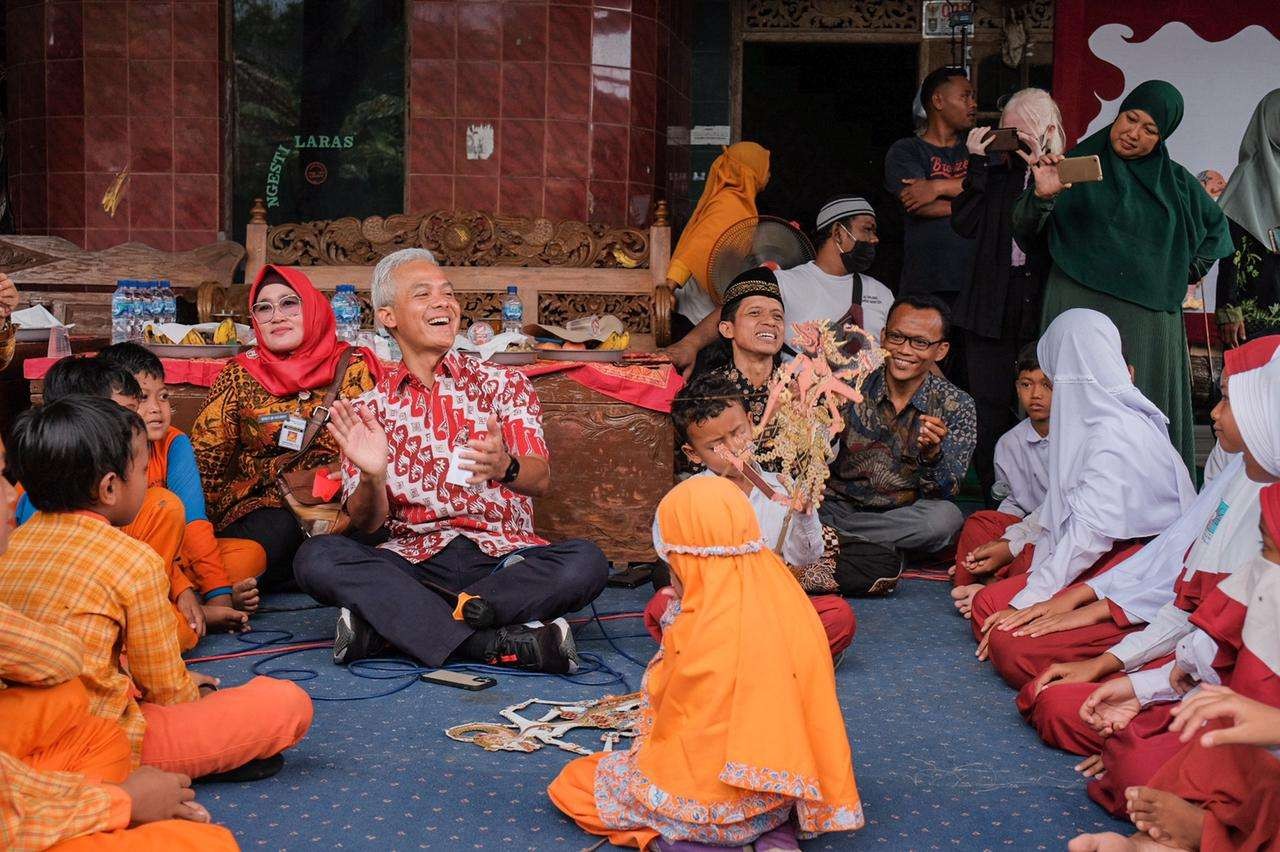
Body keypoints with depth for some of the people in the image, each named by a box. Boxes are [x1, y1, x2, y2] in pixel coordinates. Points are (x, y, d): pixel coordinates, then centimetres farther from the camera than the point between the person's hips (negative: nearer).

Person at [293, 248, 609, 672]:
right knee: (315, 558, -26)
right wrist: (372, 477, -22)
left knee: (585, 562, -31)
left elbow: (541, 479, -5)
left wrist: (505, 466, -30)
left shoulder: (504, 383, 11)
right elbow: (365, 522, 2)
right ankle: (496, 645, -31)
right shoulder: (371, 408, 13)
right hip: (414, 563, 0)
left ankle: (382, 624, -26)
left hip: (504, 558, 0)